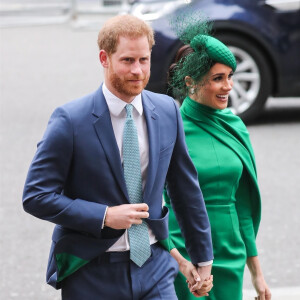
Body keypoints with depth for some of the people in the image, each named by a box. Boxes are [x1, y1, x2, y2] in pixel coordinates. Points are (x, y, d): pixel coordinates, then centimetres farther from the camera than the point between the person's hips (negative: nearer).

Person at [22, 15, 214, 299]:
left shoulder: (167, 111, 4)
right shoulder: (70, 120, -11)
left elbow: (186, 188, 14)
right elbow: (36, 196, -10)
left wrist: (202, 257, 19)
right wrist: (104, 216, -18)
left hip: (154, 268, 3)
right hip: (91, 276, -3)